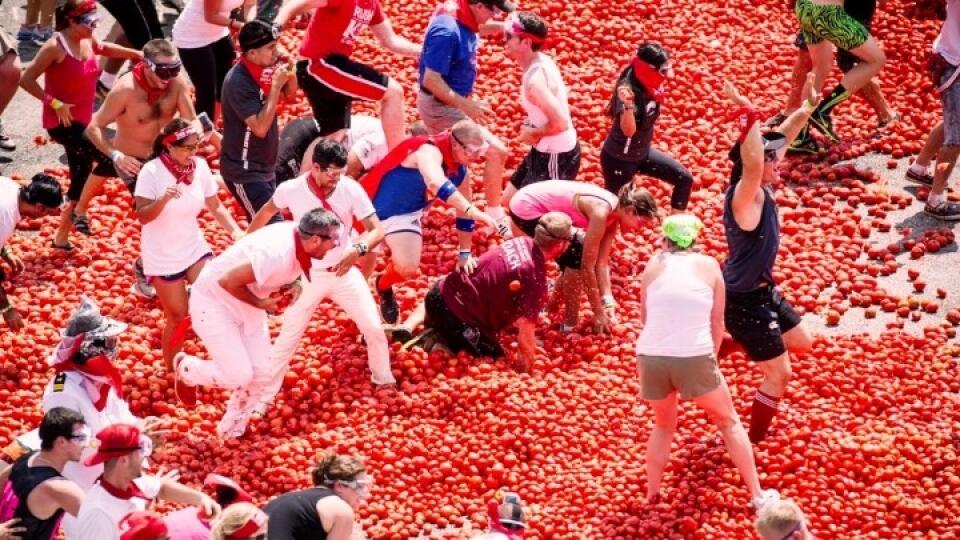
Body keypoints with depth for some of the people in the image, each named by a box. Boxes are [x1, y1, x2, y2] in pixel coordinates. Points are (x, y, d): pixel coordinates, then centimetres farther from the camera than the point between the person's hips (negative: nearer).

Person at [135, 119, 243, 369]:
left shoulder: (200, 166, -7)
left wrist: (236, 231, -15)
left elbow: (215, 207, 1)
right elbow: (142, 216, -22)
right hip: (162, 257, -4)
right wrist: (164, 199, -40)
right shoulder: (151, 172, -20)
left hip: (195, 248, 4)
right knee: (178, 317, 3)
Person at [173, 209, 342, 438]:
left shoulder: (299, 236, -11)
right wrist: (259, 303, -20)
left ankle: (231, 433, 25)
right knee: (238, 376, -11)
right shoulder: (277, 254, -37)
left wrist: (290, 287, -5)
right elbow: (227, 281, -31)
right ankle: (186, 368, 17)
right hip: (214, 300, -8)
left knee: (261, 374, 6)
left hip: (247, 305, 8)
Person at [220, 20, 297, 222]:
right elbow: (260, 127, -28)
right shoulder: (238, 82, -24)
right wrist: (276, 85, -25)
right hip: (244, 172, -8)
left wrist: (290, 73, -7)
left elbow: (290, 95, 15)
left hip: (265, 167, 8)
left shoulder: (264, 69, -1)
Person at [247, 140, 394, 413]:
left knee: (374, 328, 2)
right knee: (287, 337, 1)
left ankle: (383, 380, 28)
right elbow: (267, 212, 6)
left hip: (345, 271, 1)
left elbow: (377, 230, -18)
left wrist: (358, 249, -38)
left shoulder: (351, 190, -17)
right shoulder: (291, 190, -16)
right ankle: (263, 398, 11)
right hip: (309, 275, -1)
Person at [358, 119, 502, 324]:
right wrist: (476, 213, -57)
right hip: (373, 203, -6)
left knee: (408, 268, -5)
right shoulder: (429, 151, -30)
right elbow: (437, 185, -51)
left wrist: (465, 255, 8)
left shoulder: (459, 169, -5)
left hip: (406, 213, 6)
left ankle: (383, 288, 26)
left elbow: (464, 212, 9)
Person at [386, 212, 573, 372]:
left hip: (441, 291, 8)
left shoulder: (522, 242, 1)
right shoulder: (536, 279, -23)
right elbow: (526, 329, -25)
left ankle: (408, 328, 17)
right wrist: (526, 373, -16)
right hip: (458, 319, -8)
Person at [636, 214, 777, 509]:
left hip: (651, 358, 2)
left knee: (663, 425, 28)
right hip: (695, 359, -1)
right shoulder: (708, 265, 8)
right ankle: (757, 494, 21)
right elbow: (717, 322, 9)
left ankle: (651, 495, 29)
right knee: (729, 422, 20)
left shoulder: (654, 265, 10)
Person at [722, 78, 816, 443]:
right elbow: (752, 164, -50)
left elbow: (782, 138, 10)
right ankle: (753, 443, 14)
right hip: (744, 301, -10)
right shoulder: (746, 195, -28)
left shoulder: (760, 189, -2)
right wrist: (749, 116, -56)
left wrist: (807, 108, 8)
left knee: (801, 343, 25)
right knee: (779, 374, 0)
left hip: (763, 290, 10)